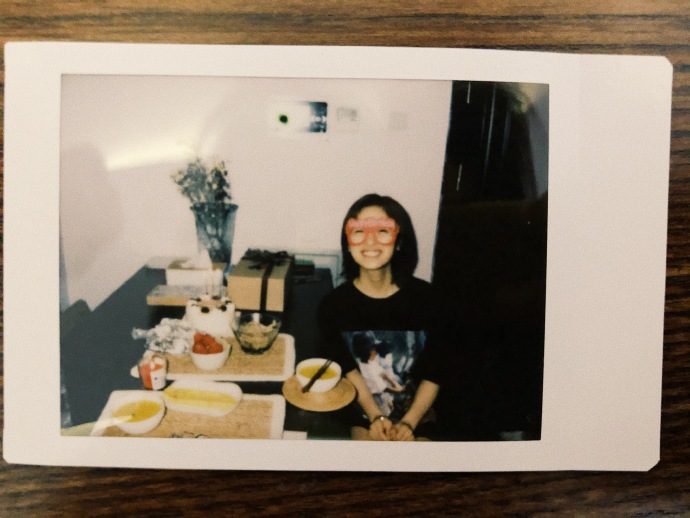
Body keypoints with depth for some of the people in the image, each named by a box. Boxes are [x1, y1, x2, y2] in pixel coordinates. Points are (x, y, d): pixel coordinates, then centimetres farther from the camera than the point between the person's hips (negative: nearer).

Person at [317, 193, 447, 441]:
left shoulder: (424, 297, -8)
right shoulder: (334, 304, -7)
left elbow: (434, 373, -4)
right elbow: (347, 369, -5)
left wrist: (408, 424, -12)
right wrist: (376, 417, -15)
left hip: (417, 414, 1)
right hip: (362, 416, 0)